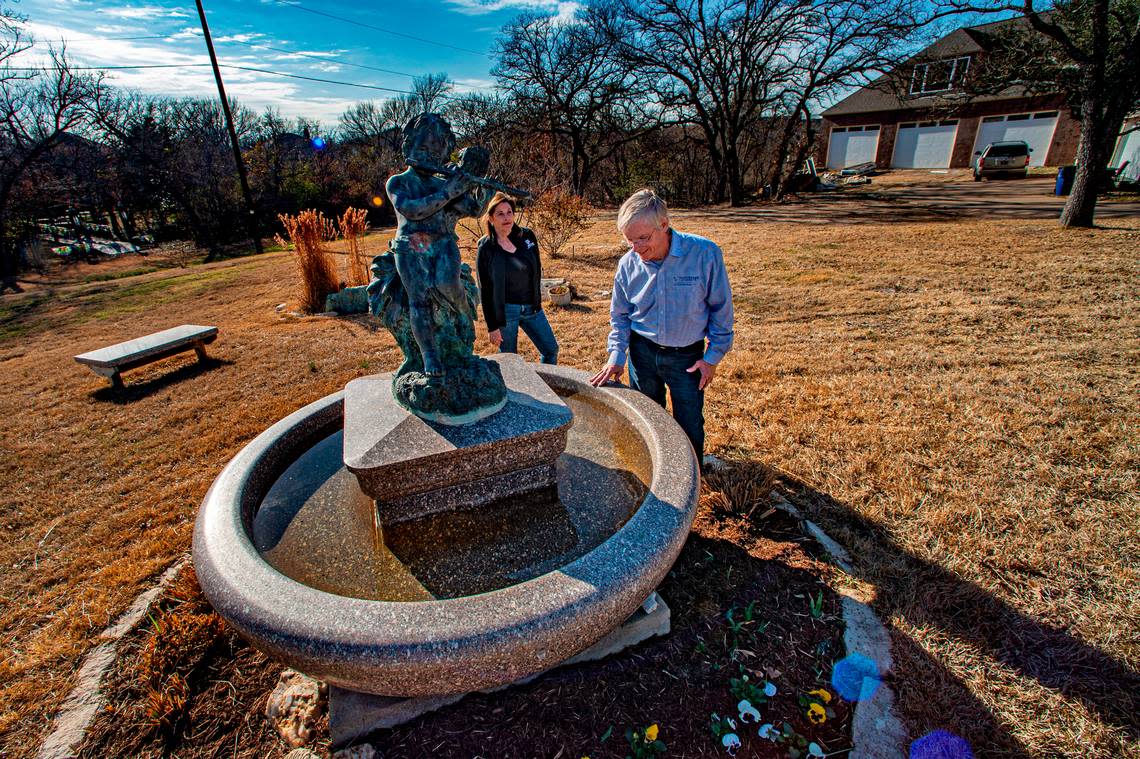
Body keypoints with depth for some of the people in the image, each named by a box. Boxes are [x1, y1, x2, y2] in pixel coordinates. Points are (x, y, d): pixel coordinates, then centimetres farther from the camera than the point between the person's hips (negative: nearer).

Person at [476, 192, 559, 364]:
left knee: (551, 350, 10)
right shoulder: (486, 248, -9)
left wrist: (537, 301, 11)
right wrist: (492, 326, -9)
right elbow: (485, 290, -8)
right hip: (505, 310, -4)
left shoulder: (527, 236, 0)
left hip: (532, 307, 4)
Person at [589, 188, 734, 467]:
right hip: (643, 352, 3)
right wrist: (616, 355, -5)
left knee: (690, 427, 8)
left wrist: (713, 356, -8)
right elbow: (620, 316, 4)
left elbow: (721, 308, -9)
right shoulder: (628, 264, -9)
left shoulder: (705, 253, -19)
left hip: (688, 356, -2)